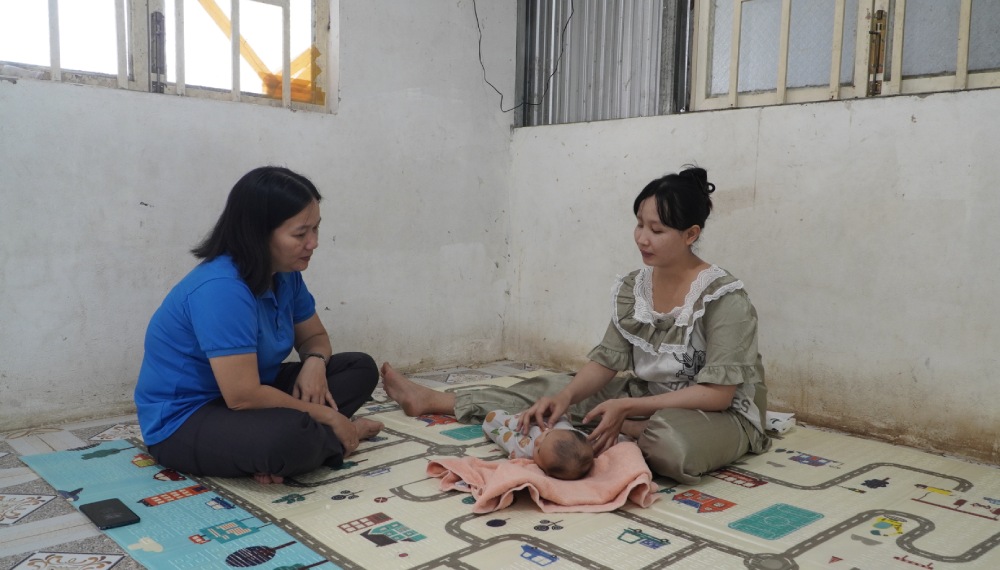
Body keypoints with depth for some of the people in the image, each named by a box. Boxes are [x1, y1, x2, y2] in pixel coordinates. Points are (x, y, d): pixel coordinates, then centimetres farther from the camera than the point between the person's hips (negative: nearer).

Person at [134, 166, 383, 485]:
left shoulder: (285, 274, -3)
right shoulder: (221, 289, -29)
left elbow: (314, 336, 11)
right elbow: (244, 397, -31)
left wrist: (315, 362, -13)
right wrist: (326, 416, -20)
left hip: (245, 396, 9)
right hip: (184, 420, -9)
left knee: (360, 368, 3)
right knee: (292, 434, -38)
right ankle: (335, 439, -5)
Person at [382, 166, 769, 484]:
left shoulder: (725, 299, -22)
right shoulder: (631, 288, -3)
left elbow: (717, 394, -24)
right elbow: (606, 361, -3)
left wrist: (626, 407, -29)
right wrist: (566, 395, -24)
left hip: (721, 415, -6)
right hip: (649, 399, 6)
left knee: (670, 443, -40)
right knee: (552, 388, 1)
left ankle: (624, 430, -5)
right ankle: (431, 400, 12)